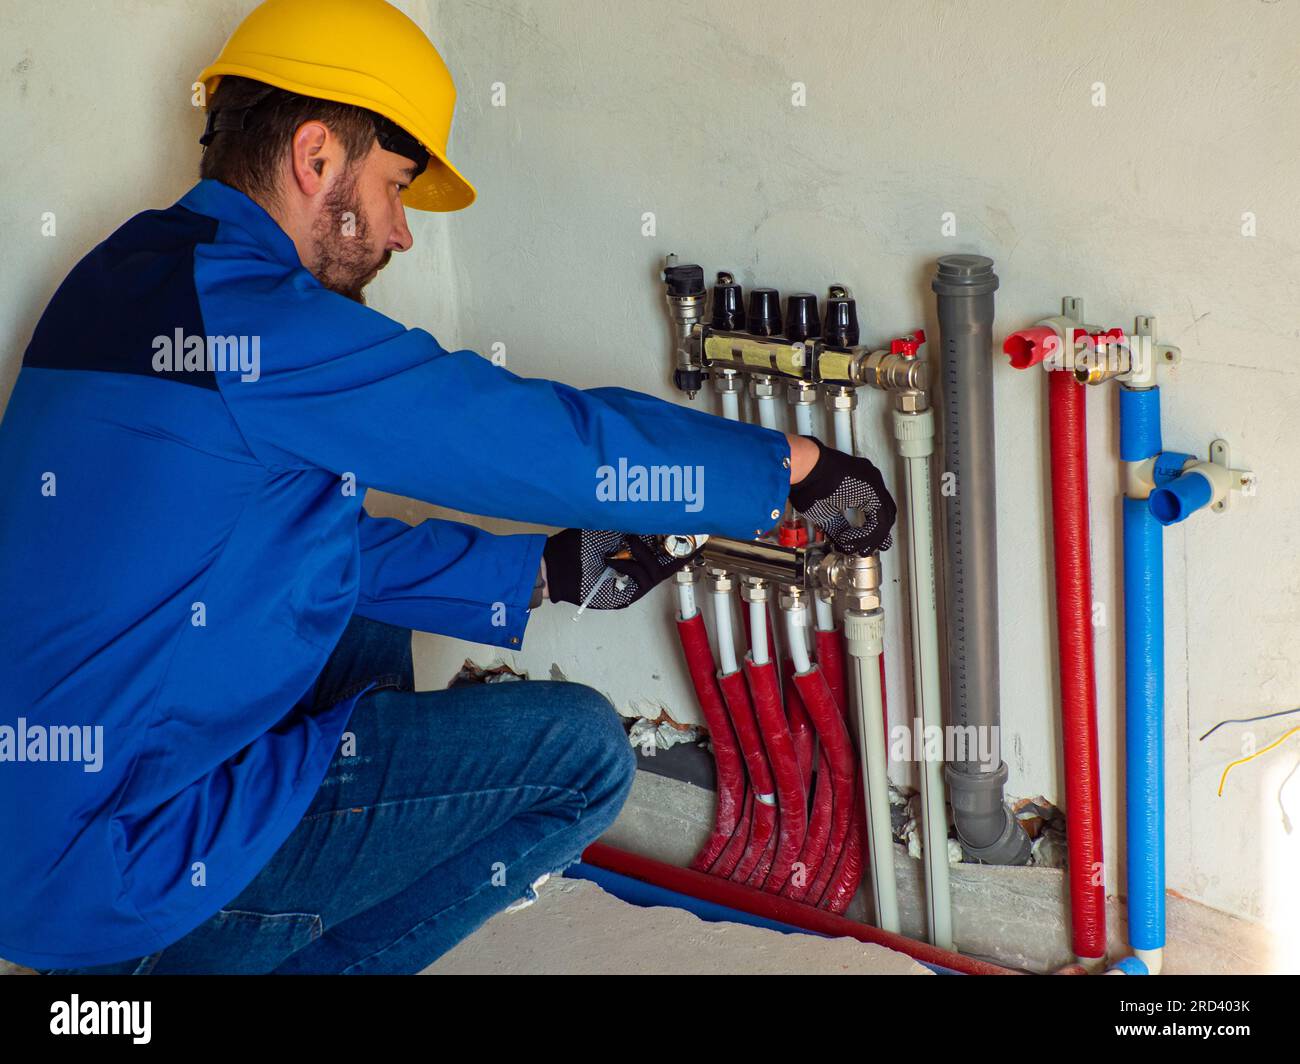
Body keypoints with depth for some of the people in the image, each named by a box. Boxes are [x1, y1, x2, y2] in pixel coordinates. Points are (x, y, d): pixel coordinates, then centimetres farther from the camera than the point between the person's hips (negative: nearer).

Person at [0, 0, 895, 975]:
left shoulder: (125, 282, 12)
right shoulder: (255, 318, -18)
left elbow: (310, 544, 19)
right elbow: (554, 439, -15)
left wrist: (546, 572, 18)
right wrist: (796, 465, -2)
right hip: (112, 872, -10)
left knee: (371, 633, 29)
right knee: (581, 751, -8)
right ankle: (198, 958, 1)